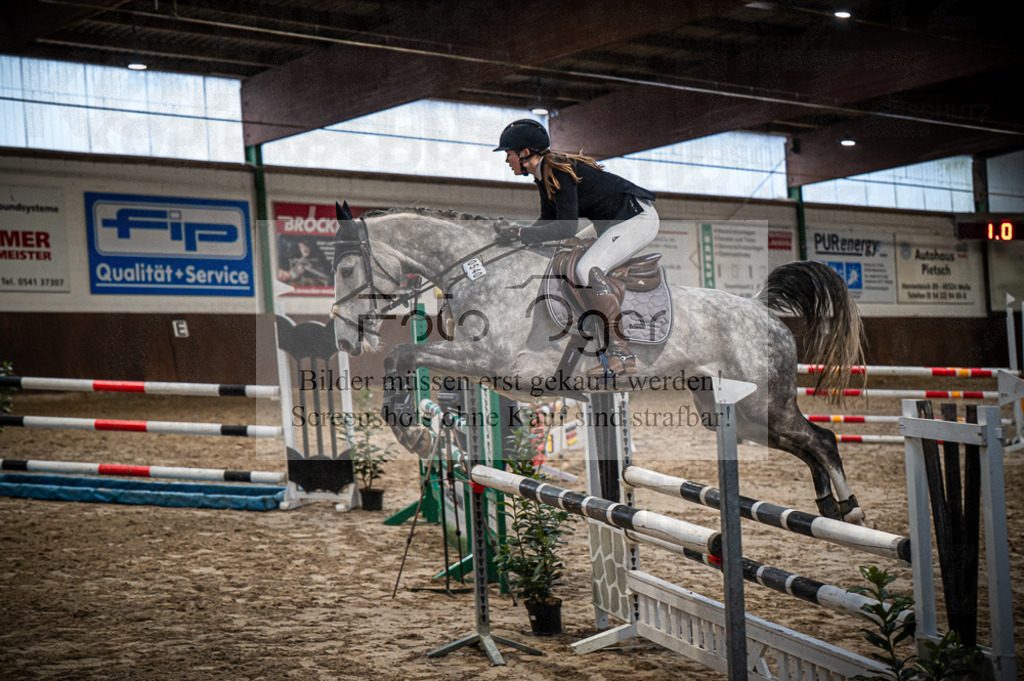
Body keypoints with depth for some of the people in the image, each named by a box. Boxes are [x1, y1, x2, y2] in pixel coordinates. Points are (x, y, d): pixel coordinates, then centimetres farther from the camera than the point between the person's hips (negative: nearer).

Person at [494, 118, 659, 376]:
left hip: (638, 218, -11)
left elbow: (568, 227, -27)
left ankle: (621, 354, -25)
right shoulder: (544, 174, 6)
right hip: (614, 223, 11)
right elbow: (549, 220, 16)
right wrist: (517, 237, 2)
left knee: (587, 269, -26)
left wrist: (522, 233, -24)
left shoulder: (560, 171, -23)